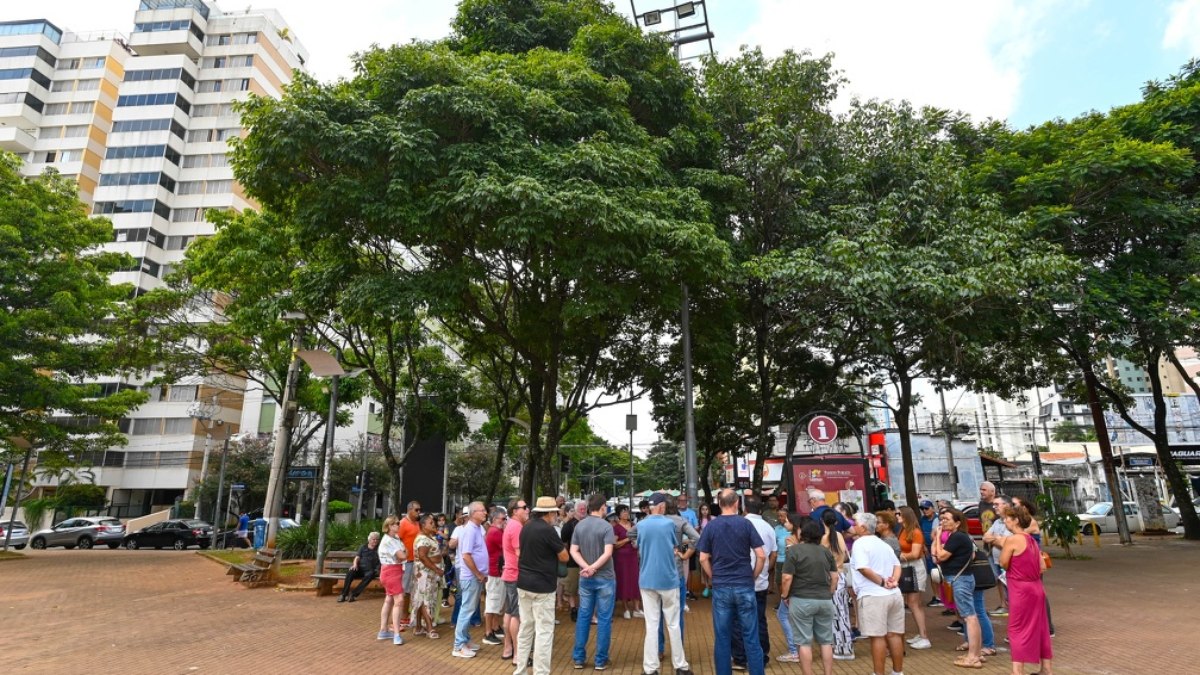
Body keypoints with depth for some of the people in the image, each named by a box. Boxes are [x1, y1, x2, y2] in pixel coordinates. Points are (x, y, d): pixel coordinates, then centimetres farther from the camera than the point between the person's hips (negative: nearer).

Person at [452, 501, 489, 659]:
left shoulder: (477, 528, 10)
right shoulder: (470, 529, -19)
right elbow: (466, 556, -25)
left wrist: (481, 574, 12)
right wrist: (478, 574, -18)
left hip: (476, 576, 9)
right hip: (471, 577, -9)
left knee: (470, 609, 16)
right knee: (467, 610, -2)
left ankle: (465, 640, 27)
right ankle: (459, 646, 5)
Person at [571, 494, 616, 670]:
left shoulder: (579, 526, 3)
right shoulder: (606, 526, -12)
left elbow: (573, 551, -2)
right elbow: (607, 553, -22)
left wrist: (586, 567, -11)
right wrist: (593, 568, -17)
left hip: (585, 578, 5)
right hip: (604, 577, -5)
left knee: (583, 617, 13)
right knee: (604, 619, 5)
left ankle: (578, 657, 18)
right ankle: (600, 660, 11)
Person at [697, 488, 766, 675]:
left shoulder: (711, 526, -1)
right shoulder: (745, 523, -4)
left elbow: (703, 558, 0)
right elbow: (761, 556, -7)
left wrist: (715, 578, 11)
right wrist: (753, 576, 6)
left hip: (720, 587, 1)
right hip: (744, 586, -1)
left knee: (722, 637, 8)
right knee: (751, 636, 7)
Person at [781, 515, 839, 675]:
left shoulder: (794, 550, -12)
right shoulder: (826, 551, 5)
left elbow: (787, 578, -15)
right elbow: (834, 577, 8)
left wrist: (785, 596, 0)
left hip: (801, 601, -5)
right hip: (825, 600, 5)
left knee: (805, 642, 3)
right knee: (826, 641, 14)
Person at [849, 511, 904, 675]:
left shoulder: (860, 543, -8)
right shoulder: (884, 544, 18)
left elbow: (863, 568, -20)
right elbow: (897, 565, 15)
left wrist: (882, 582, -12)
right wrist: (894, 581, -1)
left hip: (873, 596, -8)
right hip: (894, 594, 8)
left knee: (877, 637, -1)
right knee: (894, 634, 14)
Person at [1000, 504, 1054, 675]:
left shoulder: (1012, 539, -17)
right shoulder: (1032, 540, 8)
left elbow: (1003, 563, -11)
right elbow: (1041, 567, 10)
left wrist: (1003, 547, 3)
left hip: (1021, 590, -8)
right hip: (1036, 588, 8)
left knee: (1018, 630, 0)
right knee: (1038, 628, 18)